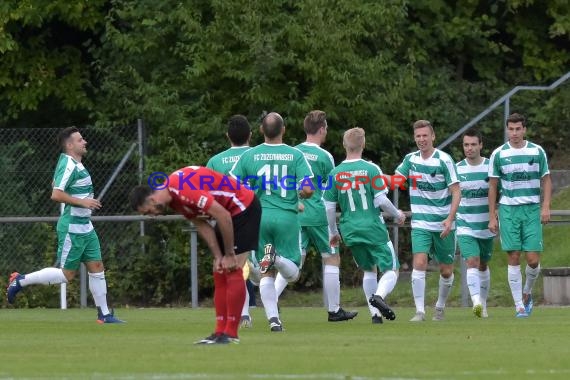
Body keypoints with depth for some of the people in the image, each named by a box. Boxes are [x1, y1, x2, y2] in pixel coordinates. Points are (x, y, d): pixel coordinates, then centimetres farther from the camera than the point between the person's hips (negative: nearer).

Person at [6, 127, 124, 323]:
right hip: (72, 228, -10)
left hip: (85, 227, 10)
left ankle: (104, 314, 11)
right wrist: (82, 202, -22)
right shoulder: (69, 166, -19)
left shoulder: (75, 164, 12)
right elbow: (56, 195, -26)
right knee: (67, 274, -4)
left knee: (96, 267, 7)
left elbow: (55, 183, 26)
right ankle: (21, 281, 6)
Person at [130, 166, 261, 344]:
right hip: (230, 211, 10)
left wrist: (230, 254, -19)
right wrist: (218, 256, -6)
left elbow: (223, 215, -28)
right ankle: (220, 332, 6)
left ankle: (231, 334, -11)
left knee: (232, 271, -13)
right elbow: (202, 225, 5)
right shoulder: (173, 199, 1)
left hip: (244, 207, -10)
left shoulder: (184, 190, -29)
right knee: (220, 274, 6)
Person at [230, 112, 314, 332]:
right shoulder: (295, 155, -2)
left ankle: (273, 319, -6)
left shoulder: (249, 156, 1)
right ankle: (278, 259, -26)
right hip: (287, 217, -1)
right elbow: (308, 190, -9)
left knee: (266, 275, 9)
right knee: (292, 274, 7)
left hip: (259, 217, 1)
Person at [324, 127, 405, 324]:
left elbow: (329, 207, 3)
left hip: (351, 231, 4)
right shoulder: (371, 169, -10)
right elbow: (381, 200, -12)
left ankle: (375, 313, 14)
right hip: (374, 228, -4)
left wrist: (333, 232, 17)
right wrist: (397, 214, 6)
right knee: (391, 270, 2)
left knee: (369, 270, 21)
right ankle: (379, 296, -27)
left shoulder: (335, 173, 1)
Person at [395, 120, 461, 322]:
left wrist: (450, 218, -20)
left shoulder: (444, 160, -9)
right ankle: (419, 311, -15)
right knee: (419, 263, -17)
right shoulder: (411, 159, 3)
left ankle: (440, 307, 30)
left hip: (443, 224, -2)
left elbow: (456, 192, -9)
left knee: (446, 271, 7)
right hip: (421, 224, 2)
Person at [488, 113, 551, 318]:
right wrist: (492, 217, 2)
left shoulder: (537, 152, 4)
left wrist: (546, 207, -4)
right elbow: (493, 186, 6)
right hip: (508, 210, -1)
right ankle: (519, 306, 0)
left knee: (533, 260, -6)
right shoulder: (499, 154, 2)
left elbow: (546, 180, 9)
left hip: (532, 210, 1)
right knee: (513, 258, -6)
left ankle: (527, 292, 22)